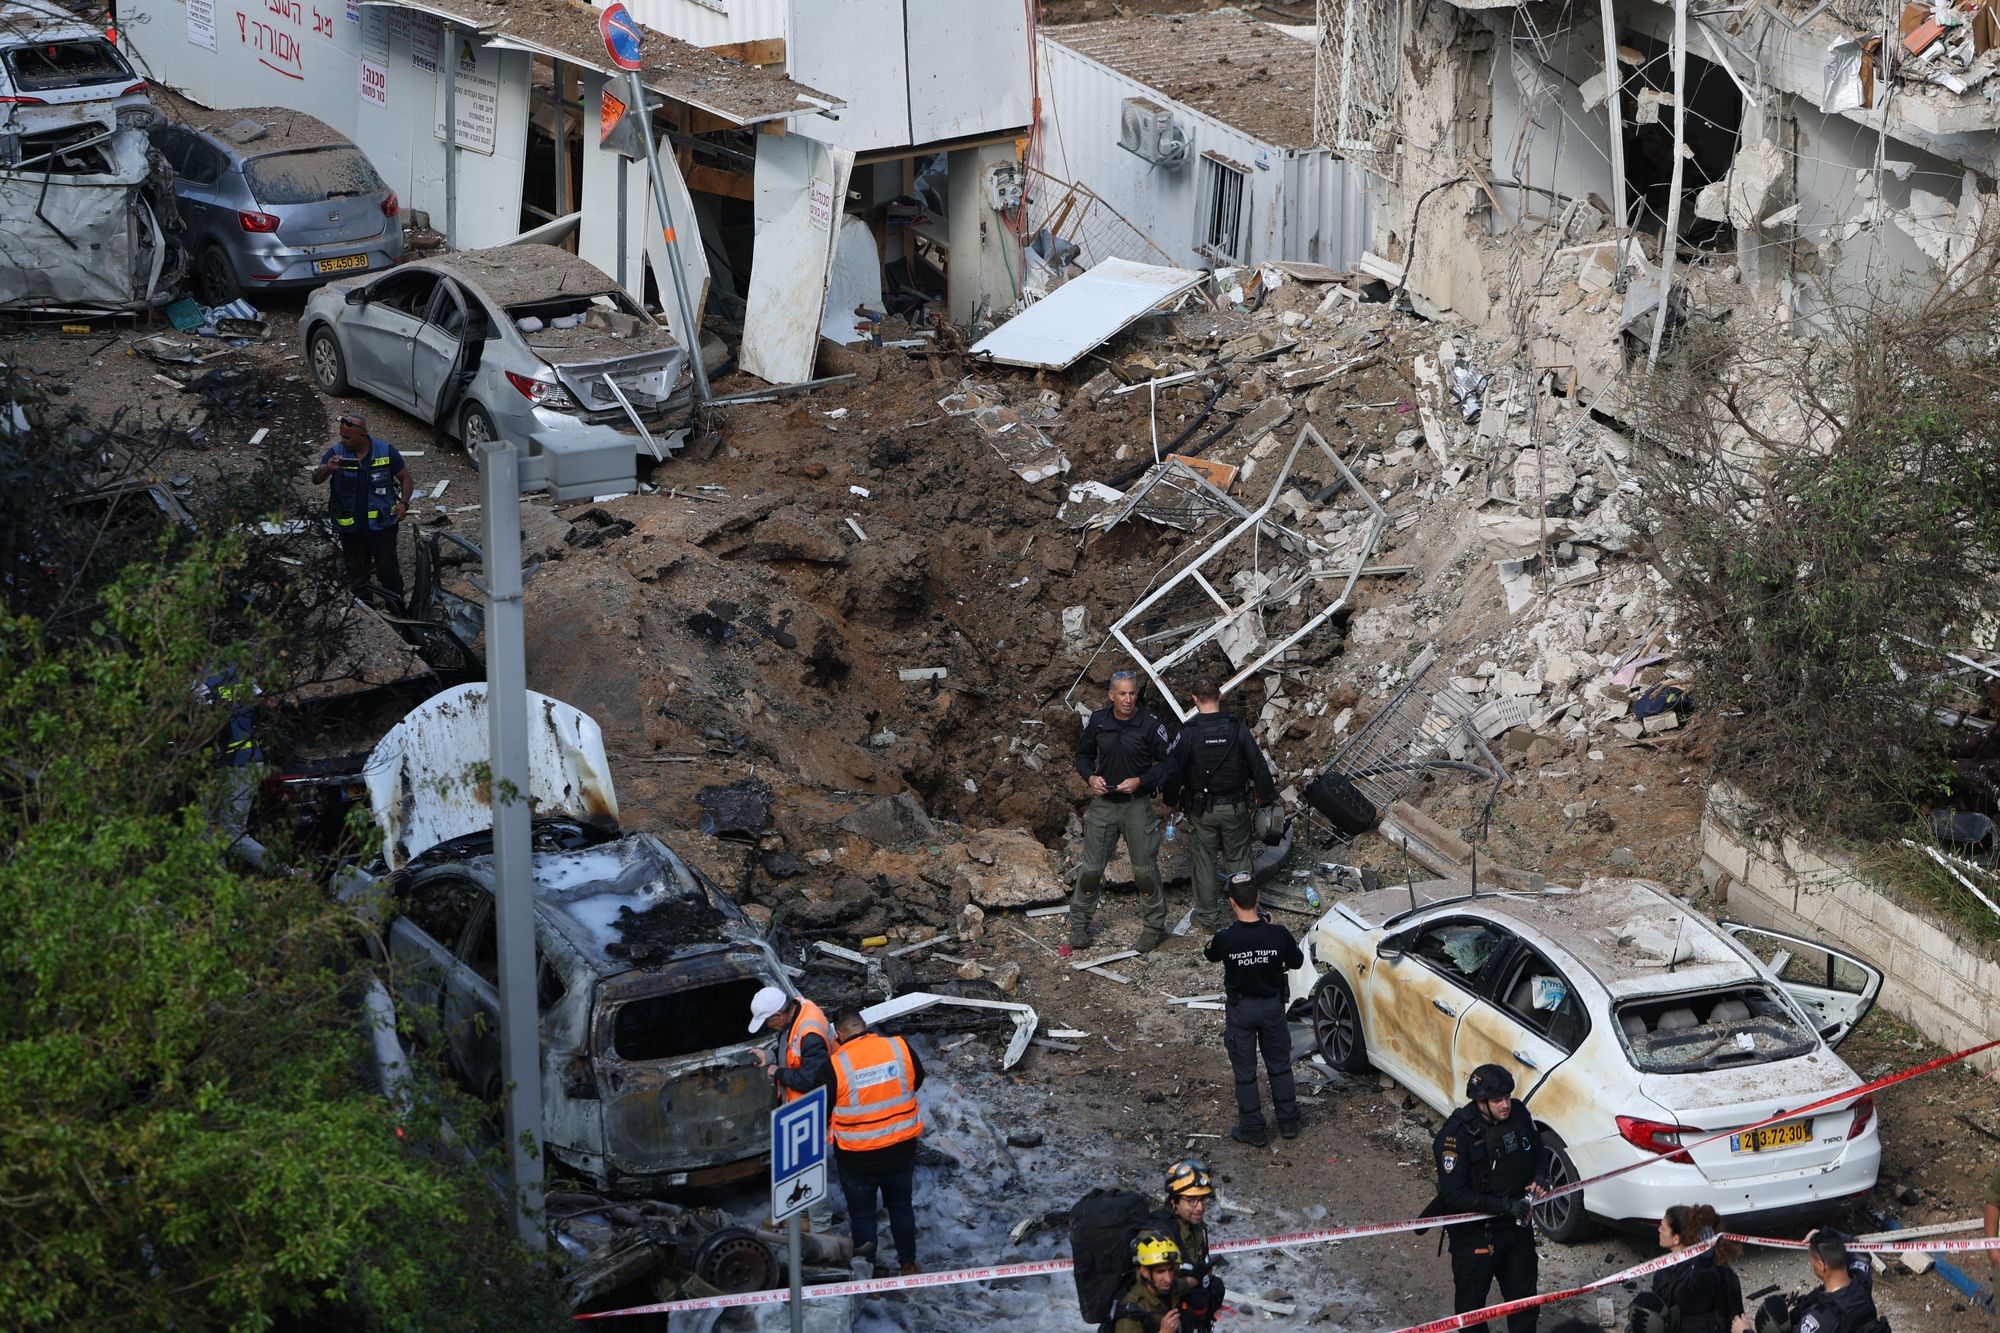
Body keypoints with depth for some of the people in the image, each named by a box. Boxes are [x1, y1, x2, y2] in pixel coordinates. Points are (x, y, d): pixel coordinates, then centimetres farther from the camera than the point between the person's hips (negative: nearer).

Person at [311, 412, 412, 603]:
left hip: (382, 527, -2)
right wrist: (327, 468, -41)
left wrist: (404, 503, -10)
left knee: (389, 573, 1)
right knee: (357, 575, 14)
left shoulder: (386, 452, -7)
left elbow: (405, 477, 6)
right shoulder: (337, 453, -7)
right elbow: (315, 479, -18)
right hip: (350, 530, 2)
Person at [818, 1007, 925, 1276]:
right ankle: (908, 1264, 34)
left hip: (857, 1159, -3)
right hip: (901, 1150, 3)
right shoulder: (900, 1047, -12)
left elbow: (823, 1112, -9)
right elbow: (917, 1081, 7)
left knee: (862, 1213, 15)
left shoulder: (836, 1065, -21)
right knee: (901, 1207, 22)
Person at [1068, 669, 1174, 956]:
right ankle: (1079, 925, 20)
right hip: (1103, 803, 3)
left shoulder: (1150, 725, -11)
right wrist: (1090, 777, -6)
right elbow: (1084, 754, 13)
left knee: (1145, 869, 3)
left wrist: (1140, 781, -19)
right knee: (1091, 868, 6)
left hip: (1137, 804, -3)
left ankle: (1155, 927, 19)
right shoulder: (1098, 721, -1)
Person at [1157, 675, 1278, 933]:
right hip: (1235, 807, 1)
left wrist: (1171, 802, 7)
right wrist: (1268, 798, 10)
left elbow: (1172, 772, -10)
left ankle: (1208, 917, 18)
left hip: (1200, 810, -1)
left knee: (1204, 861, 11)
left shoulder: (1188, 734, -14)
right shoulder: (1238, 729, -9)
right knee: (1239, 859, 15)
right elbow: (1259, 766, -4)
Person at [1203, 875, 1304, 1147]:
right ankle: (1288, 1122, 31)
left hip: (1240, 1010, -2)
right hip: (1272, 1006, 2)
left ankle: (1253, 1130, 20)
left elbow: (1211, 955, 0)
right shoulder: (1277, 934, -20)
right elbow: (1297, 961, -1)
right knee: (1280, 1065, 21)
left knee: (1244, 1071, 12)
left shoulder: (1225, 938, -23)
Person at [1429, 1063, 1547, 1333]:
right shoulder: (1456, 1135, -26)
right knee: (1471, 1300, 13)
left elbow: (1539, 1153, 11)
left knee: (1523, 1293, 19)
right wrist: (1504, 1205, -29)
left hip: (1518, 1224, 5)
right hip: (1474, 1232, -5)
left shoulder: (1519, 1114, -8)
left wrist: (1540, 1177, -11)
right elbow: (1454, 1194, -26)